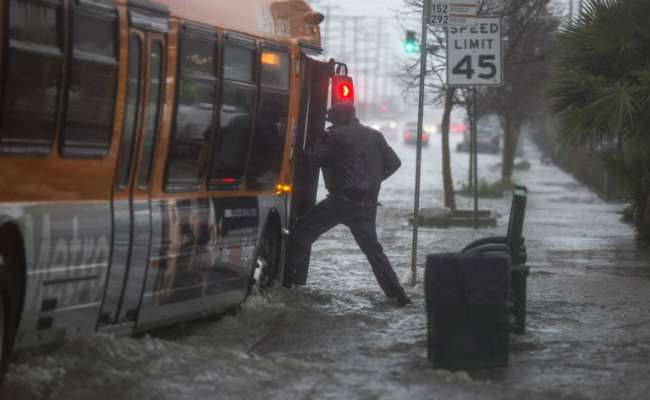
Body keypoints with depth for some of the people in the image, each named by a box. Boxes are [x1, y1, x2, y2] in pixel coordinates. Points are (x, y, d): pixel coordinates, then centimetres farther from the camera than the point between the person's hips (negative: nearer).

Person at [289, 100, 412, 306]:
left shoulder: (336, 136, -6)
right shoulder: (375, 136, 14)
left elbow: (310, 157, -9)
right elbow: (393, 162, 17)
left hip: (342, 199, -6)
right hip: (367, 203, 6)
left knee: (303, 230, 2)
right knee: (372, 247, 13)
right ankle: (396, 293, 6)